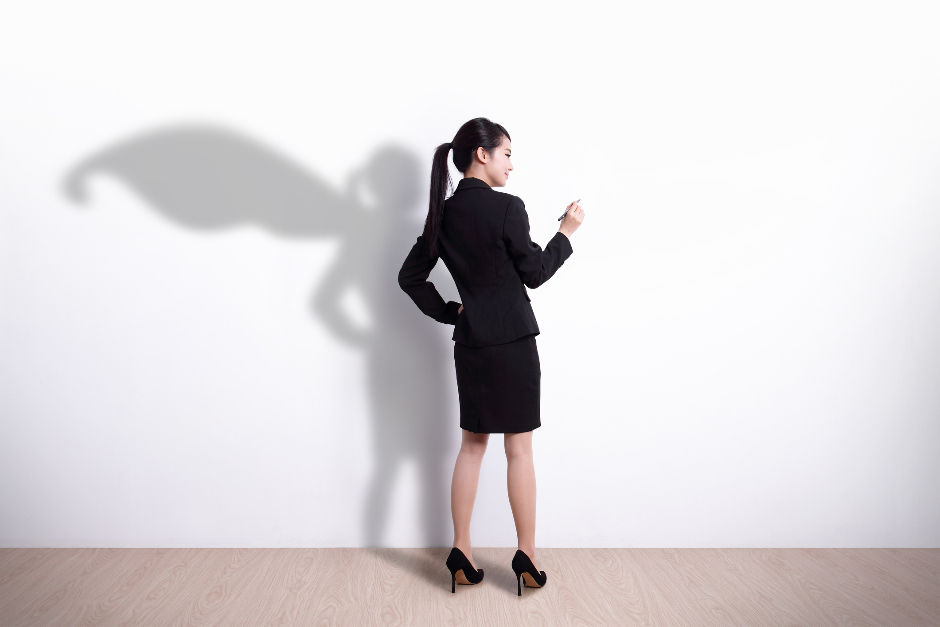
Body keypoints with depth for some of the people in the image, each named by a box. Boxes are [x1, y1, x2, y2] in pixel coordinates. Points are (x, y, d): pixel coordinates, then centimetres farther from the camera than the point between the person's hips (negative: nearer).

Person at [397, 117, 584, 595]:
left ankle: (460, 555, 19)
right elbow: (534, 273, -5)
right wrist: (566, 232, 7)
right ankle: (526, 556, 15)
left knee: (471, 445, 14)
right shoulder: (507, 207, -13)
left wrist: (447, 313, 12)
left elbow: (410, 276, 8)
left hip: (470, 344, 6)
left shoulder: (443, 214, 6)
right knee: (519, 451, 4)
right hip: (512, 343, -6)